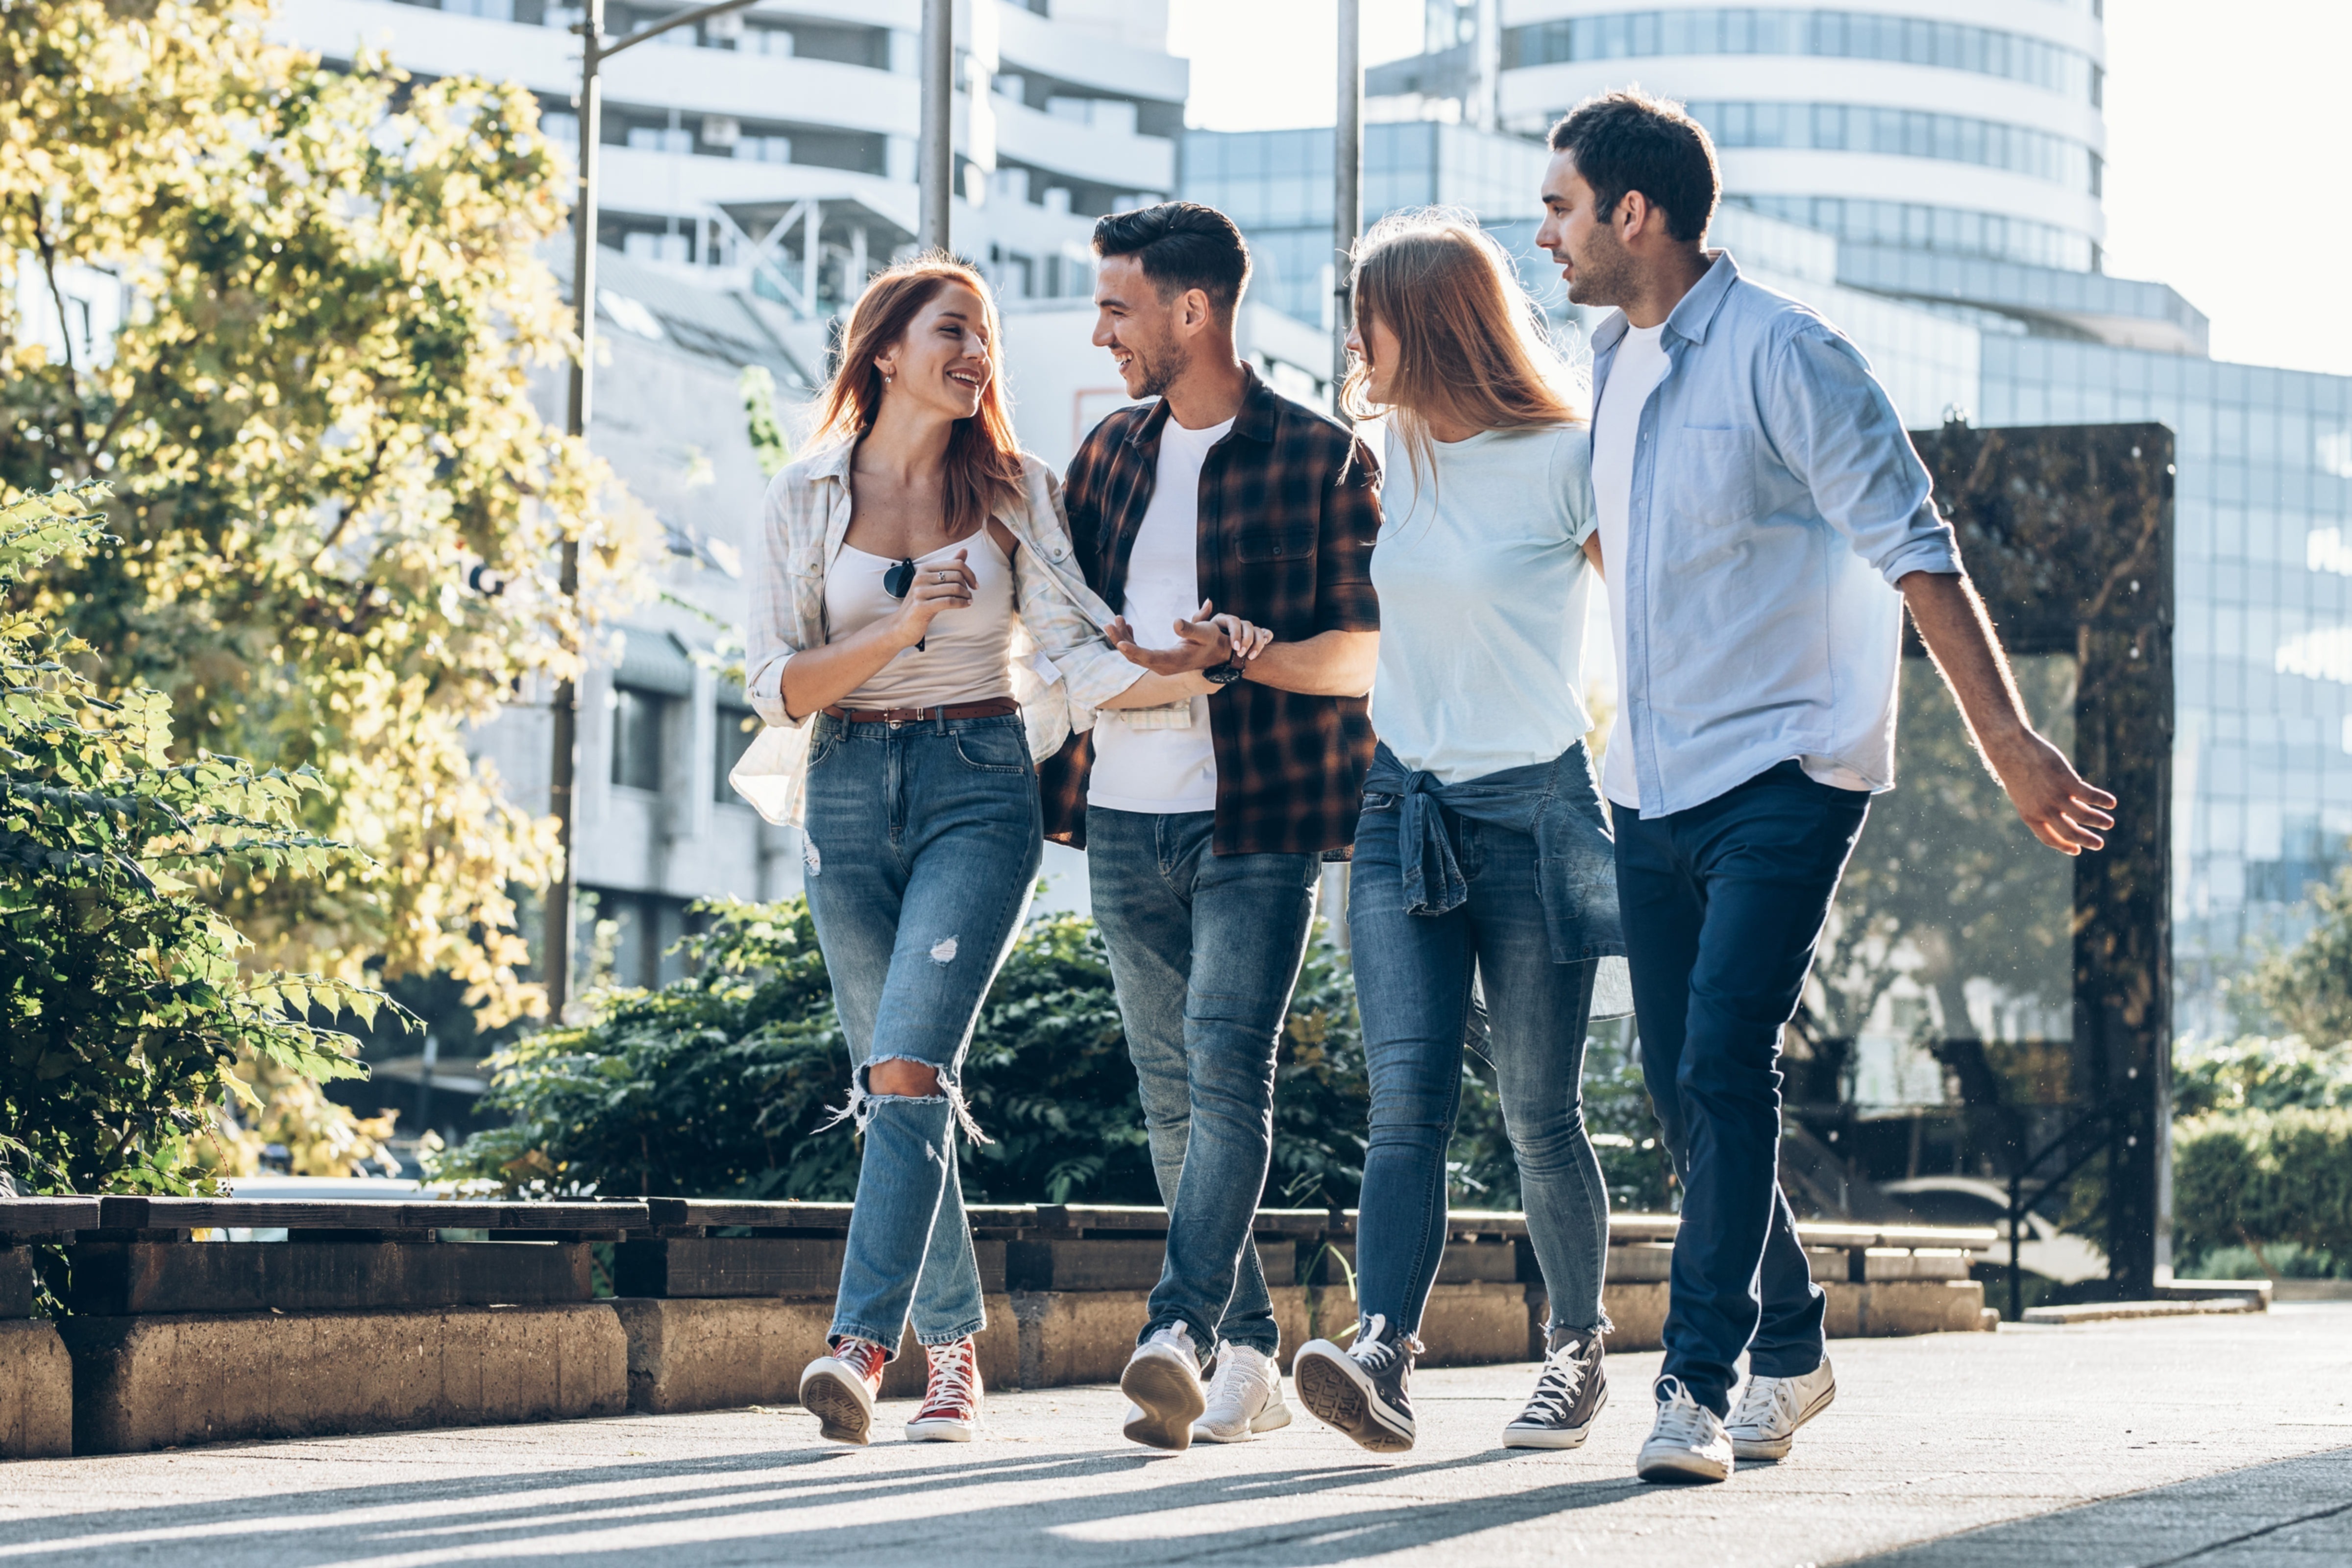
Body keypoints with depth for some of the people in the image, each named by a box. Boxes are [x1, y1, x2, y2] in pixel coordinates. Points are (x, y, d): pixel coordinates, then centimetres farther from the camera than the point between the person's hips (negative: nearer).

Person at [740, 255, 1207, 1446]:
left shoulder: (1014, 492, 7)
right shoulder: (806, 498, 6)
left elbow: (1071, 655, -3)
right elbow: (776, 682, 1)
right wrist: (900, 627, -13)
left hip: (979, 784, -2)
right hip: (849, 791, 2)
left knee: (910, 1062, -18)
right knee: (895, 1079, 5)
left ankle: (861, 1343, -24)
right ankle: (953, 1348, 15)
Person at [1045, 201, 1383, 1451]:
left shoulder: (1321, 459, -2)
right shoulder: (1110, 454, 15)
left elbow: (1365, 653, -4)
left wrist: (1243, 654, -20)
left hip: (1259, 822, -6)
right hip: (1125, 819, 6)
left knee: (1227, 1066, -18)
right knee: (1170, 1092, 6)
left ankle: (1177, 1333, -26)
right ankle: (1247, 1357, 12)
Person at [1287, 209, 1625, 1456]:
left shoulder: (1565, 461, -6)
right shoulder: (1389, 461, 10)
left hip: (1534, 810, -4)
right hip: (1403, 811, 4)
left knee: (1540, 1111, 2)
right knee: (1406, 1094, -11)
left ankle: (1577, 1354, 20)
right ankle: (1381, 1359, -23)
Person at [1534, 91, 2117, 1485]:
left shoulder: (1783, 356, -11)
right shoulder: (1615, 365, 12)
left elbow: (1916, 554, -14)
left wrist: (2010, 741, -20)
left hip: (1783, 780, -8)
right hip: (1653, 792, 8)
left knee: (1723, 1071, -18)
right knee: (1686, 1097, 9)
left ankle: (1701, 1384, -17)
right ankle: (1790, 1354, 25)